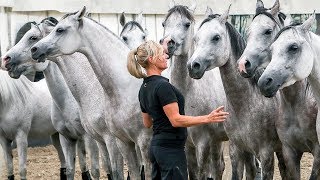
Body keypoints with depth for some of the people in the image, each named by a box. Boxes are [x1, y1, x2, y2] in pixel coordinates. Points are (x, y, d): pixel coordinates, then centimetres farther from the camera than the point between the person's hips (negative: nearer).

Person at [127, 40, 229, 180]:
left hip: (156, 146, 10)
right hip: (171, 149, -10)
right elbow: (176, 120, -21)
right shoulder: (163, 86, -18)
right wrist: (207, 119, -24)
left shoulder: (144, 88, 10)